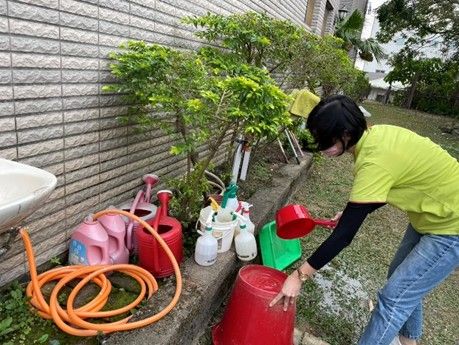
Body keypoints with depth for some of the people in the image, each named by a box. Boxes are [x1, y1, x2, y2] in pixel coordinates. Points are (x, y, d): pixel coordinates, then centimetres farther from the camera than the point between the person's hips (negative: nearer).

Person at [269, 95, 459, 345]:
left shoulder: (374, 162, -34)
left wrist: (299, 276, -23)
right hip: (432, 214, 9)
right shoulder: (375, 134, -8)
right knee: (402, 279, 24)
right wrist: (353, 212, 4)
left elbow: (344, 234, -30)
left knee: (394, 297, -4)